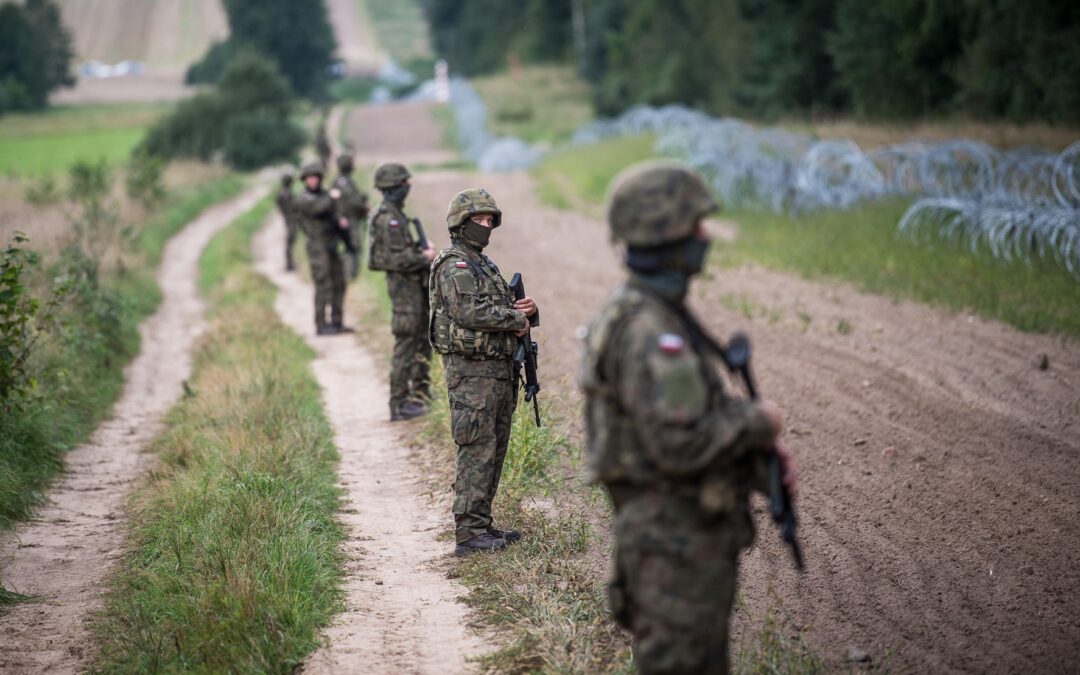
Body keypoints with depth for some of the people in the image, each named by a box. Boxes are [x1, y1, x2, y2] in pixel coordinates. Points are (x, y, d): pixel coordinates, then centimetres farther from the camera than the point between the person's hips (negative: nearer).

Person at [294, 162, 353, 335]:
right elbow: (317, 208, -26)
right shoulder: (302, 199, -7)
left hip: (332, 248, 8)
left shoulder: (325, 196, 16)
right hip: (318, 248, -8)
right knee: (323, 287, -10)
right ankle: (321, 326, -7)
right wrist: (332, 198, -14)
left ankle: (336, 322, 17)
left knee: (339, 284, 10)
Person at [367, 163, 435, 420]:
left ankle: (420, 392, 30)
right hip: (404, 286, -10)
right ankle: (399, 405, -2)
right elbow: (397, 259, -25)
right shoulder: (388, 219, -19)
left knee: (423, 340, 19)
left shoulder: (395, 215, 13)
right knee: (405, 345, -6)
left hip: (414, 285, 10)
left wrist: (422, 250, 7)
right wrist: (424, 257, -12)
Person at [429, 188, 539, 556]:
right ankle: (469, 532, -9)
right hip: (471, 370, -10)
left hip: (498, 370, 10)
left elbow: (503, 308, 22)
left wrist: (526, 308, -1)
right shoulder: (454, 265, -10)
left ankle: (482, 524, 19)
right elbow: (468, 312, -24)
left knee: (494, 449, 12)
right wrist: (516, 320, -13)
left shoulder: (484, 264, 20)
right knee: (477, 450, -10)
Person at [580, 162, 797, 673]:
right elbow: (680, 444, -28)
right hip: (675, 540, -10)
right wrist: (756, 422, -14)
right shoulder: (649, 331, -23)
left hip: (689, 525, 10)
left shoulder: (658, 312, 11)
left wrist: (760, 456, 7)